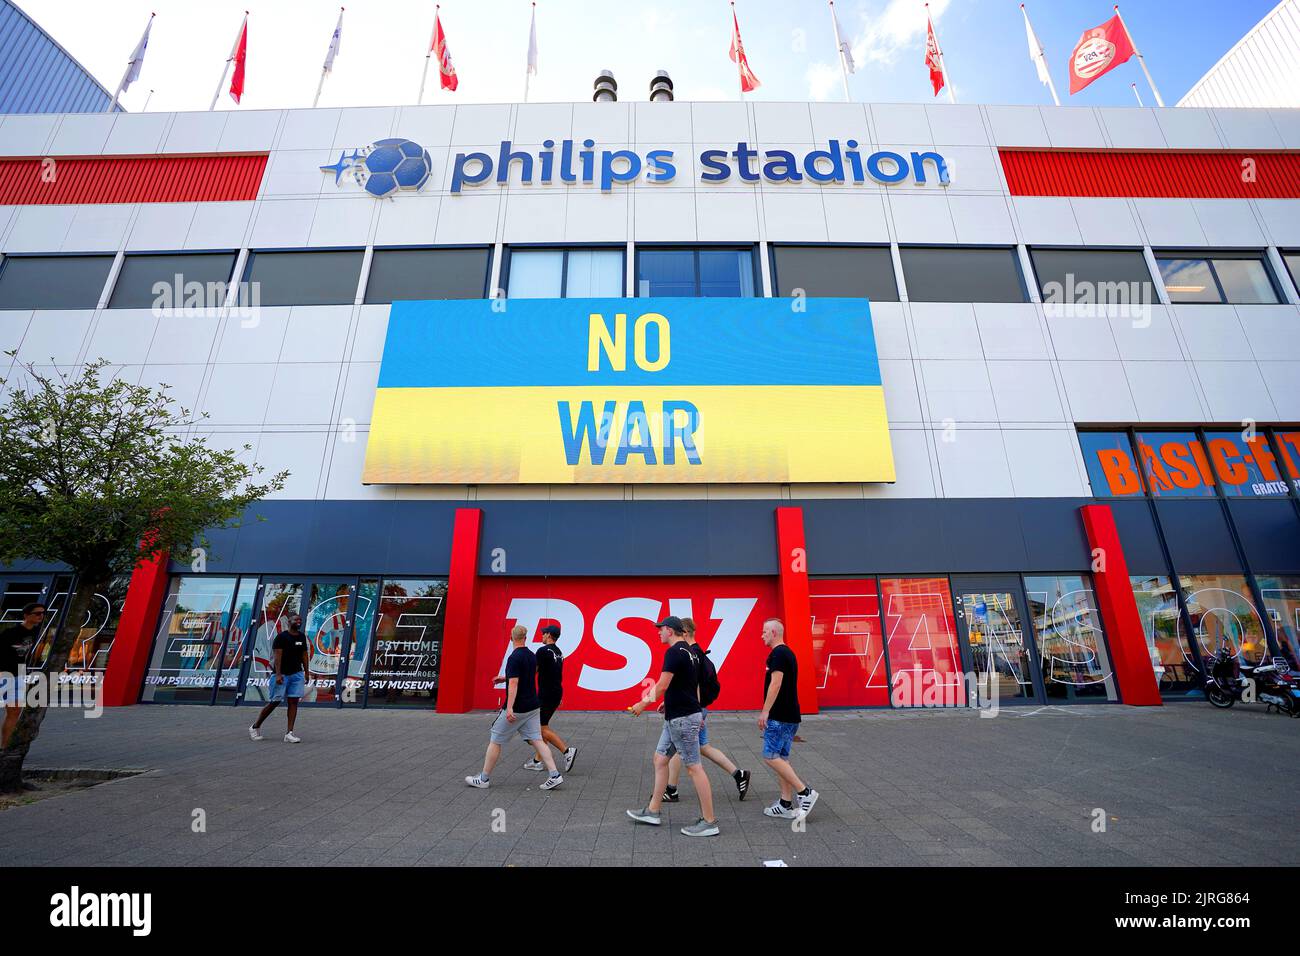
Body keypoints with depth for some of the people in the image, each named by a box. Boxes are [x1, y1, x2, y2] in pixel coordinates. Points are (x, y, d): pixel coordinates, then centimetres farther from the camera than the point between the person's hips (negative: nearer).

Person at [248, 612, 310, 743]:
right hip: (282, 674, -5)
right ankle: (255, 727, 26)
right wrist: (278, 674, -23)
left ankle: (289, 733, 0)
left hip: (297, 674, 5)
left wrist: (306, 672, 12)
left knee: (293, 702, -1)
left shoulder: (302, 637, 8)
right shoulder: (281, 637, -10)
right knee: (274, 702, 2)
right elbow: (277, 656, -15)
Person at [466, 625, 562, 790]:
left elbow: (514, 684, -24)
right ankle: (555, 775, -3)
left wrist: (509, 708, -27)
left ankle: (484, 779, 20)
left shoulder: (514, 657, -16)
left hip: (517, 708, -7)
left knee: (495, 741, 9)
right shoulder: (532, 656, 9)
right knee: (536, 740, 6)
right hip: (533, 707, 7)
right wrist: (505, 678, 25)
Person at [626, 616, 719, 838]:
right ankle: (652, 811, 25)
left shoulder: (674, 652, -17)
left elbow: (662, 686, -19)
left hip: (682, 718, -10)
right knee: (660, 758, 15)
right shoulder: (687, 651, 12)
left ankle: (709, 821, 7)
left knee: (693, 767, -2)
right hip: (677, 717, 10)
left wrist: (643, 704, -6)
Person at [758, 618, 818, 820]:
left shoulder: (778, 653, -15)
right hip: (789, 716, 10)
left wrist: (765, 712, -19)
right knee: (781, 758, 12)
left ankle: (804, 792, -4)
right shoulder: (788, 653, 15)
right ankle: (786, 805, 16)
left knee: (770, 756, -6)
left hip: (779, 717, -10)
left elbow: (775, 684, -22)